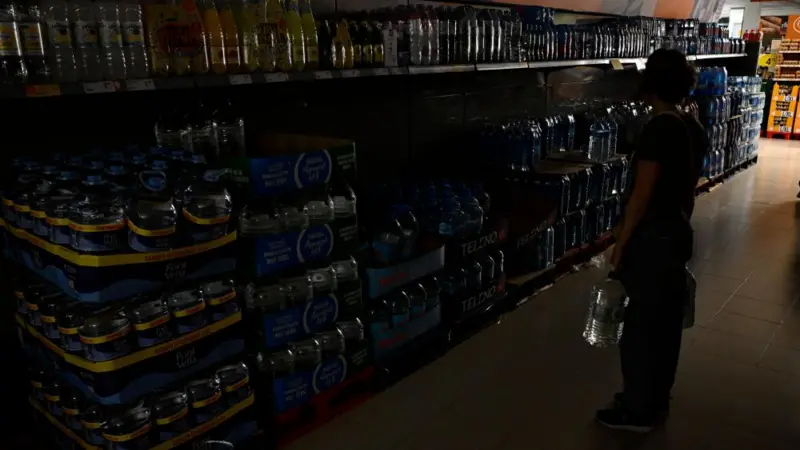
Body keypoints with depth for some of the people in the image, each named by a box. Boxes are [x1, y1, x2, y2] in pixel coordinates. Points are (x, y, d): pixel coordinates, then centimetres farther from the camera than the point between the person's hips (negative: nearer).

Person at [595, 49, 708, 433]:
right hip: (679, 234, 9)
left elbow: (641, 196, -20)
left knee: (640, 325, 3)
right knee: (667, 320, 17)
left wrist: (620, 245, -13)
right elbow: (689, 190, 13)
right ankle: (657, 400, 33)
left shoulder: (658, 129, -20)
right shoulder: (694, 128, 6)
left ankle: (637, 411, 17)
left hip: (652, 238, -9)